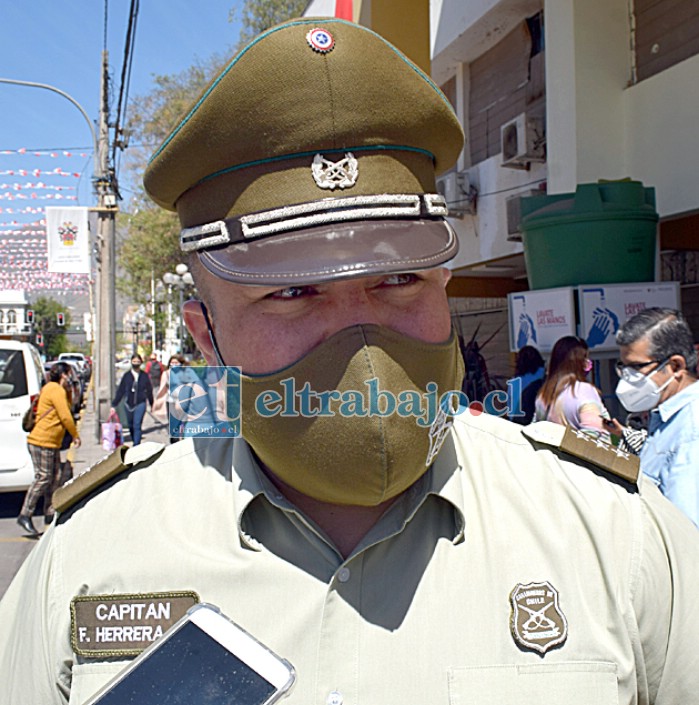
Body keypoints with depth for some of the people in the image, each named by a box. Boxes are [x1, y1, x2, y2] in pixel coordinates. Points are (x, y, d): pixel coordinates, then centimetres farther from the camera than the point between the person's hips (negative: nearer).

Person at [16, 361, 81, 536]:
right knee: (43, 478, -9)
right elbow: (65, 416, -15)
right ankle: (25, 515, -5)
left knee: (57, 477, 12)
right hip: (42, 441, -11)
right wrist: (75, 435, -4)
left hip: (52, 443, 11)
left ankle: (50, 514, 18)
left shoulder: (51, 388, 21)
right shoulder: (57, 390, -12)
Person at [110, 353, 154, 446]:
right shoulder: (126, 375, 1)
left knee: (137, 425, -11)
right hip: (128, 404, 3)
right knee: (130, 425, 14)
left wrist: (152, 405, 14)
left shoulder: (144, 376, -1)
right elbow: (120, 391, 3)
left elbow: (149, 391, 8)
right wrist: (114, 405, 0)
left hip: (140, 404, -2)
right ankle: (135, 441, 36)